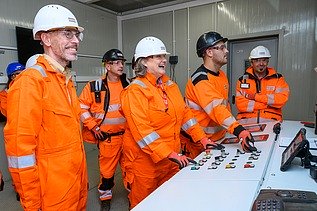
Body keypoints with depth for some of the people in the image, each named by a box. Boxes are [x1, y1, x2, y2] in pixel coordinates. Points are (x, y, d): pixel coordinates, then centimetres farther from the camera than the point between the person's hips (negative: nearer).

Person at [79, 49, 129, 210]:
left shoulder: (128, 85, 4)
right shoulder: (94, 87, -6)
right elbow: (82, 108, -2)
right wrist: (94, 126, -6)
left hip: (128, 135, 3)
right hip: (107, 137, -2)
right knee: (107, 168, 9)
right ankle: (105, 195, 33)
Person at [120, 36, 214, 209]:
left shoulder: (169, 85, 8)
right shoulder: (135, 91, -16)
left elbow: (184, 113, 10)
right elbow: (142, 130, -24)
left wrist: (202, 139, 4)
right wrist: (169, 154, -28)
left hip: (171, 158, 7)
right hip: (145, 160, -6)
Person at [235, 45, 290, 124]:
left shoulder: (278, 78, 11)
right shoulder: (243, 80, 8)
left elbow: (282, 99, -5)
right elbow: (240, 104, -4)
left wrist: (256, 96, -7)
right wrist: (268, 104, -4)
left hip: (271, 122, 1)